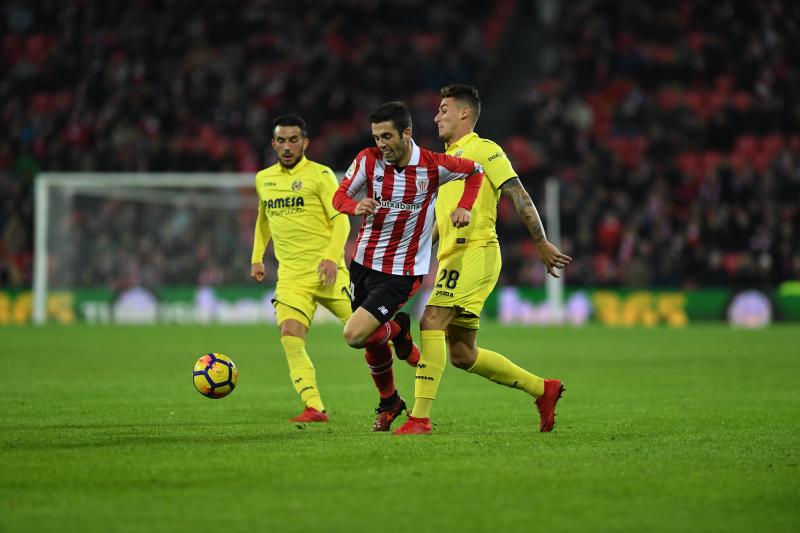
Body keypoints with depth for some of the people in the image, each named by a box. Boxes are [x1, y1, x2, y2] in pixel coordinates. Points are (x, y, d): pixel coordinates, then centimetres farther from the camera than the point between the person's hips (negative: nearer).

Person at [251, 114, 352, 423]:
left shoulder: (320, 175, -3)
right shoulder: (264, 180, 15)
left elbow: (341, 220, -8)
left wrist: (332, 257, -21)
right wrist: (256, 257, 25)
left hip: (326, 271, -4)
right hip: (291, 276, 4)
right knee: (291, 337, -16)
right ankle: (314, 408, -20)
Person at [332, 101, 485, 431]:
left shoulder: (433, 166, -13)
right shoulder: (369, 159, -7)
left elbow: (475, 171, 5)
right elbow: (340, 195, -1)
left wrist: (463, 207, -9)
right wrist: (356, 206, -24)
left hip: (401, 271, -4)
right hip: (363, 263, 4)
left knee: (355, 335, -18)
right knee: (372, 344, 13)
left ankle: (397, 330, 14)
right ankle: (388, 403, 39)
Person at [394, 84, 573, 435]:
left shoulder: (483, 150, -2)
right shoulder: (446, 159, 24)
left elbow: (520, 197, -8)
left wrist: (542, 244, -12)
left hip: (476, 251, -9)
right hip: (452, 258, 9)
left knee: (431, 321, -21)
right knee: (462, 355, 7)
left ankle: (420, 417, -23)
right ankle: (542, 389, 20)